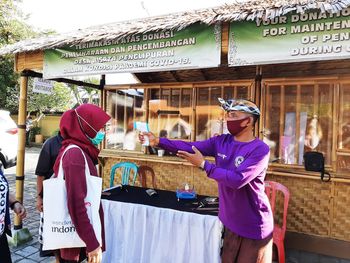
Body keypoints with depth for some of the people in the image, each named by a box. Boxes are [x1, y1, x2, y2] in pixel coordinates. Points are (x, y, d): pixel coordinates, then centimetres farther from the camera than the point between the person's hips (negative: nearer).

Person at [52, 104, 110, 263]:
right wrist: (93, 243, -23)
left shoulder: (80, 151, 7)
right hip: (77, 234, -9)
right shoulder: (75, 154, -22)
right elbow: (76, 203, -26)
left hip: (80, 229, 9)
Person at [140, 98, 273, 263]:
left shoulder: (260, 150, -20)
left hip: (253, 225, -5)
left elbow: (237, 180, -28)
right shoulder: (221, 141, -2)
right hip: (230, 220, 6)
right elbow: (190, 147, -8)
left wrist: (203, 164, -23)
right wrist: (158, 141, -18)